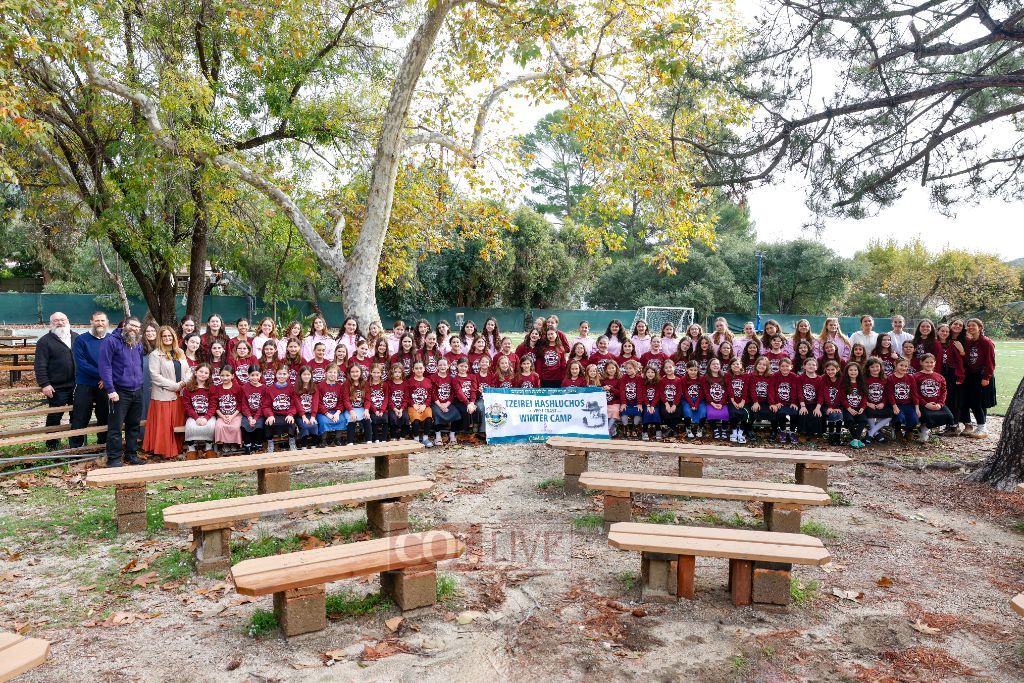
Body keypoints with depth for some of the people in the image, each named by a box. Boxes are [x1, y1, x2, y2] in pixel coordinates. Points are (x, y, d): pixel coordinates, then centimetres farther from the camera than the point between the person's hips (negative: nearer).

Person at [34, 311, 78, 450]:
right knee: (54, 417, 5)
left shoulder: (77, 338, 12)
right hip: (56, 388, -4)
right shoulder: (45, 341, -2)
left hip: (78, 386, 4)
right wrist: (44, 384, -16)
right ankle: (53, 446, 17)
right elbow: (40, 365, -8)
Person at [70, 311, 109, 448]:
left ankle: (103, 443, 24)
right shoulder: (81, 340, -2)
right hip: (85, 386, -2)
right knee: (80, 420, -1)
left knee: (104, 417, 11)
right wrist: (101, 374, -17)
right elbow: (81, 363, -11)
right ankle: (75, 447, 7)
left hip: (104, 385, 2)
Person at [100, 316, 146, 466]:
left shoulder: (139, 344, 12)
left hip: (137, 391, 6)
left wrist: (141, 383, 12)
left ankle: (132, 454, 22)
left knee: (134, 425, 12)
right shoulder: (111, 341, -8)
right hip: (120, 391, -6)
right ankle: (114, 458, 4)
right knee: (115, 426, -3)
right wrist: (110, 390, -17)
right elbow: (105, 366, -13)